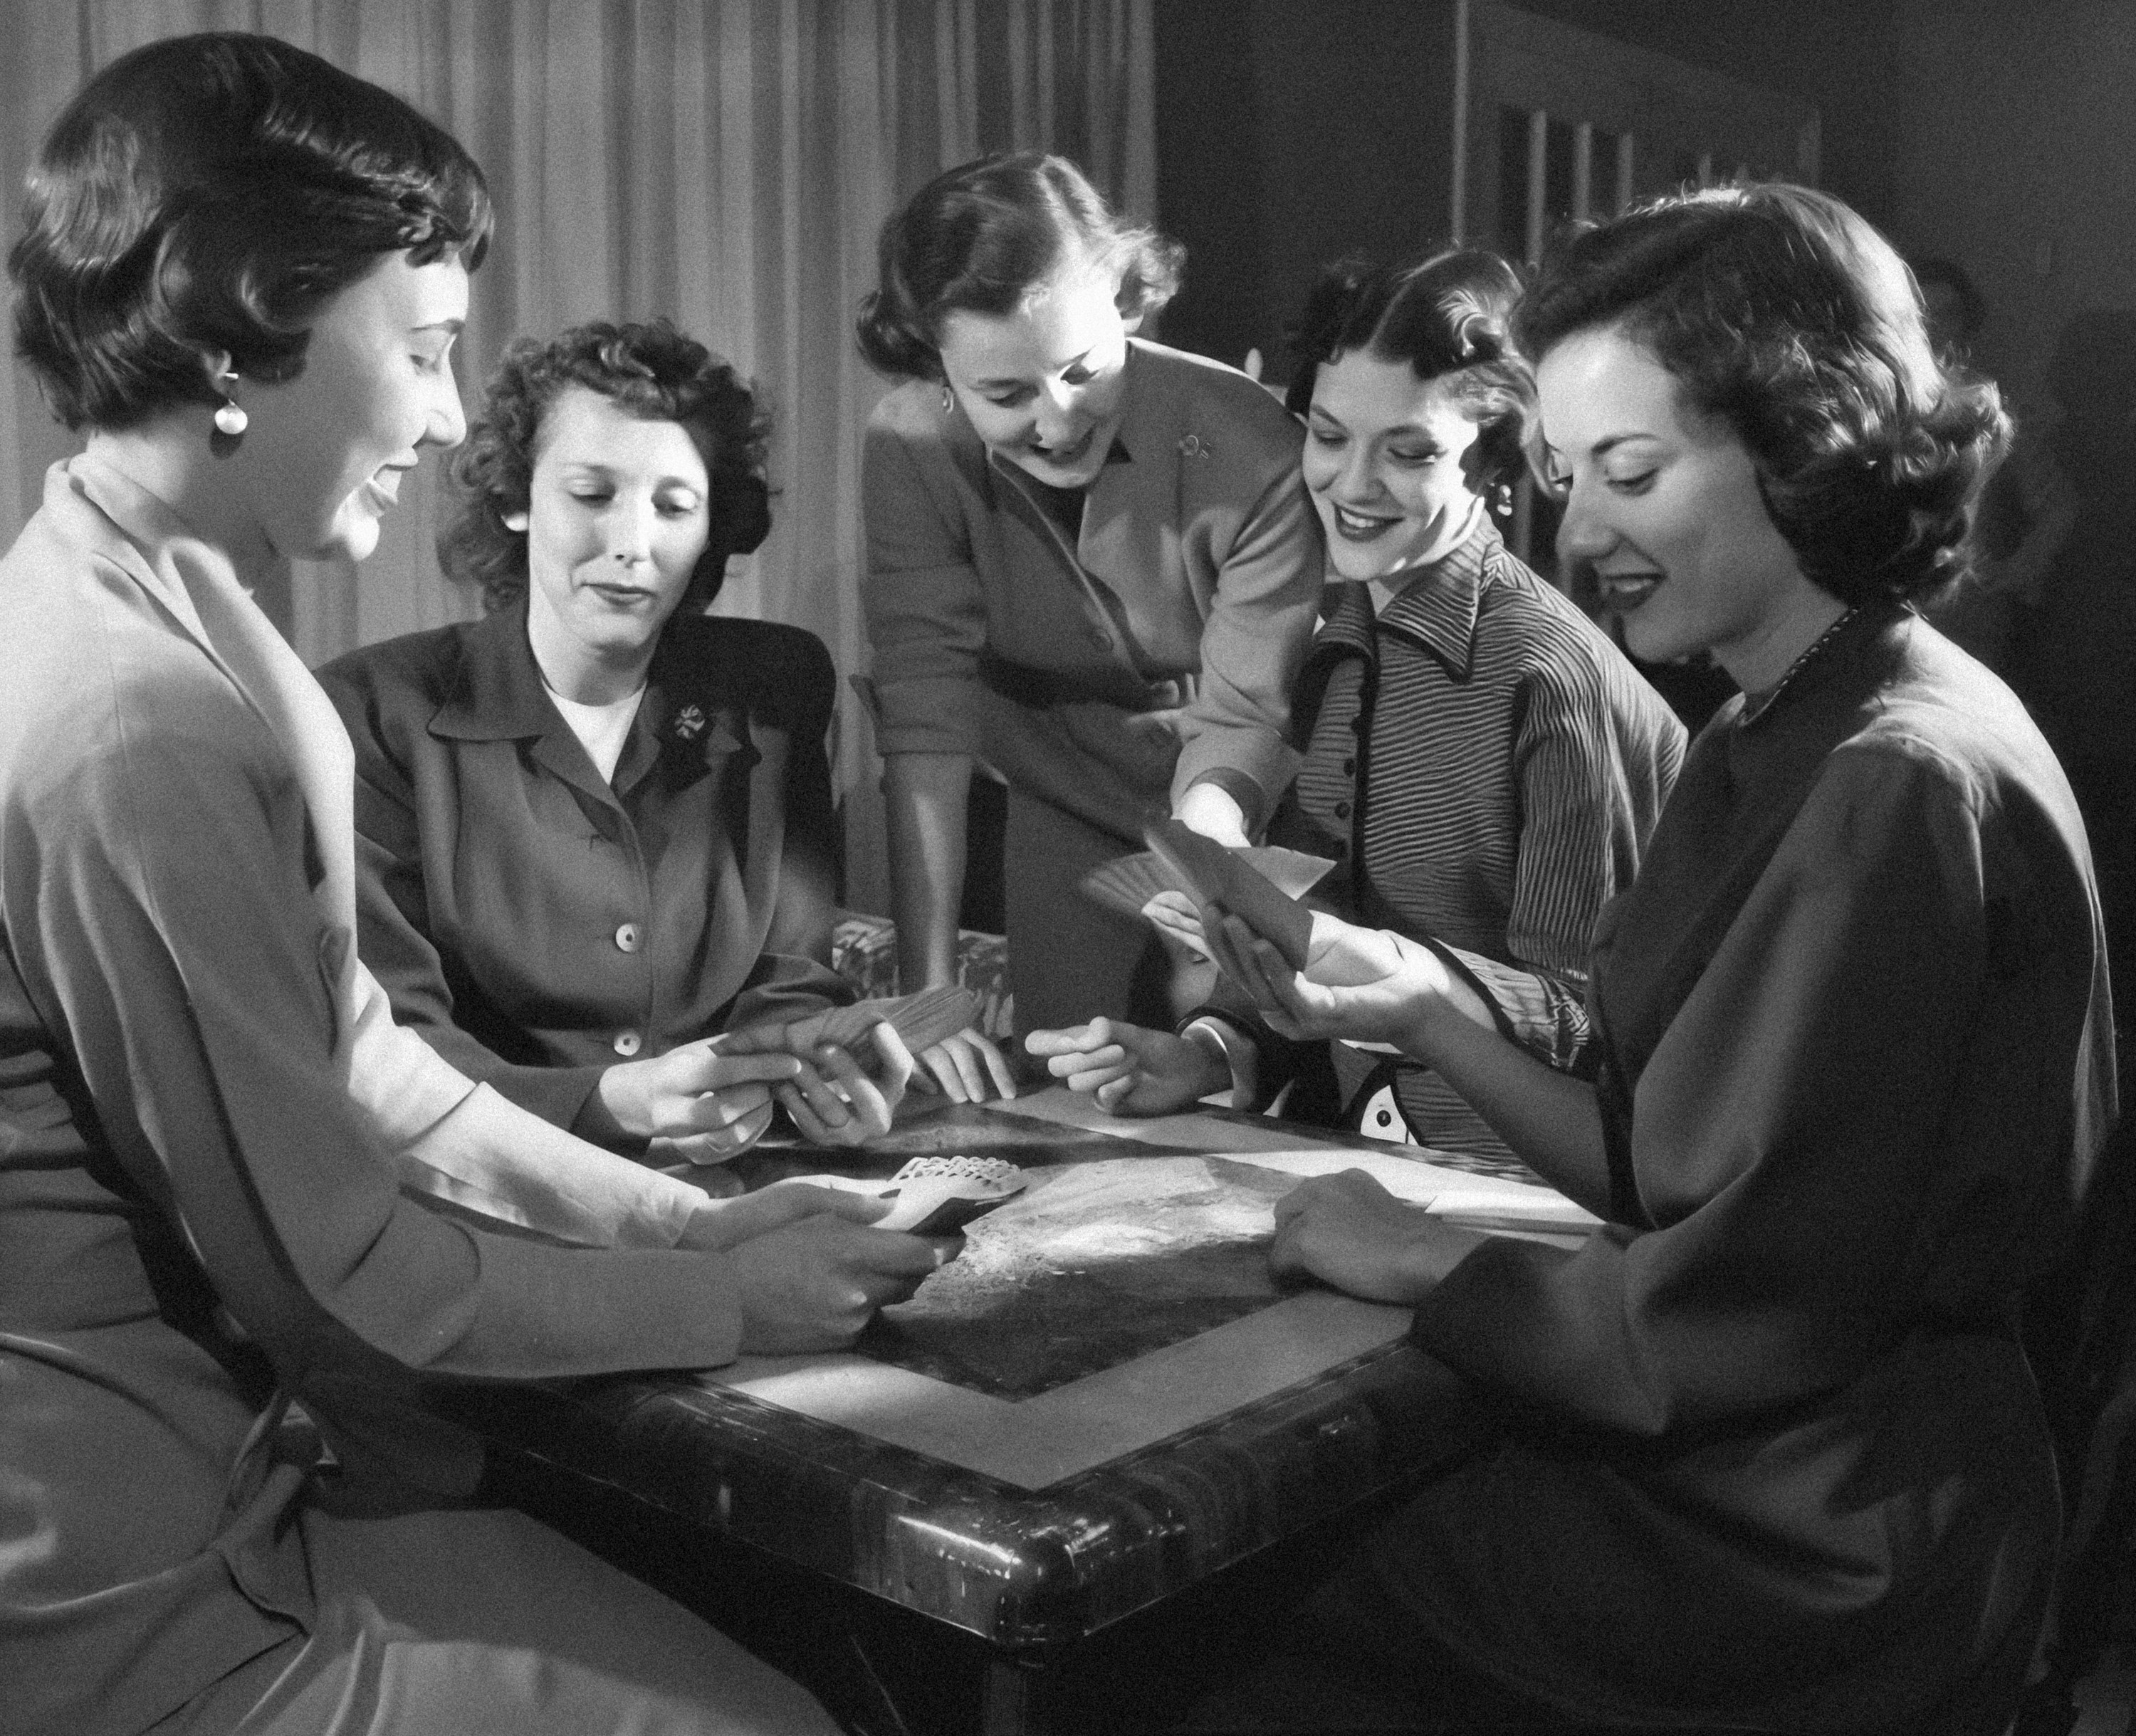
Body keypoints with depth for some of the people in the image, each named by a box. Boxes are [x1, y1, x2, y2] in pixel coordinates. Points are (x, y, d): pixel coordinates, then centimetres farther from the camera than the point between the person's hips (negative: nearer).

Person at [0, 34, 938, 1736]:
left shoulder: (160, 617, 5)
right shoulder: (138, 723, -26)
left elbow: (361, 1061, 9)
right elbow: (329, 1261, -20)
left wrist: (691, 1218, 4)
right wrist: (729, 1297, -8)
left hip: (208, 1473, 9)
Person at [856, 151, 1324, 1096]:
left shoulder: (1247, 448, -28)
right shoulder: (911, 448, -21)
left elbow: (1243, 722, -24)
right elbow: (926, 724, -25)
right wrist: (927, 993, -31)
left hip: (1242, 816, -2)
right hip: (1068, 820, 2)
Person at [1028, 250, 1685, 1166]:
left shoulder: (1550, 671, -12)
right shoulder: (1325, 654, 7)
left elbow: (1582, 1014, -11)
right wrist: (1211, 1052, -8)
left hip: (1500, 1191, -5)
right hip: (1328, 1164, 5)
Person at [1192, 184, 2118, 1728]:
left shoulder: (1898, 789, -22)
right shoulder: (1787, 743, 8)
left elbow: (1742, 1320, -23)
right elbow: (1664, 1173, 6)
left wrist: (1429, 1260, -10)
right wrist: (1425, 1009, -3)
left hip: (1808, 1570, -8)